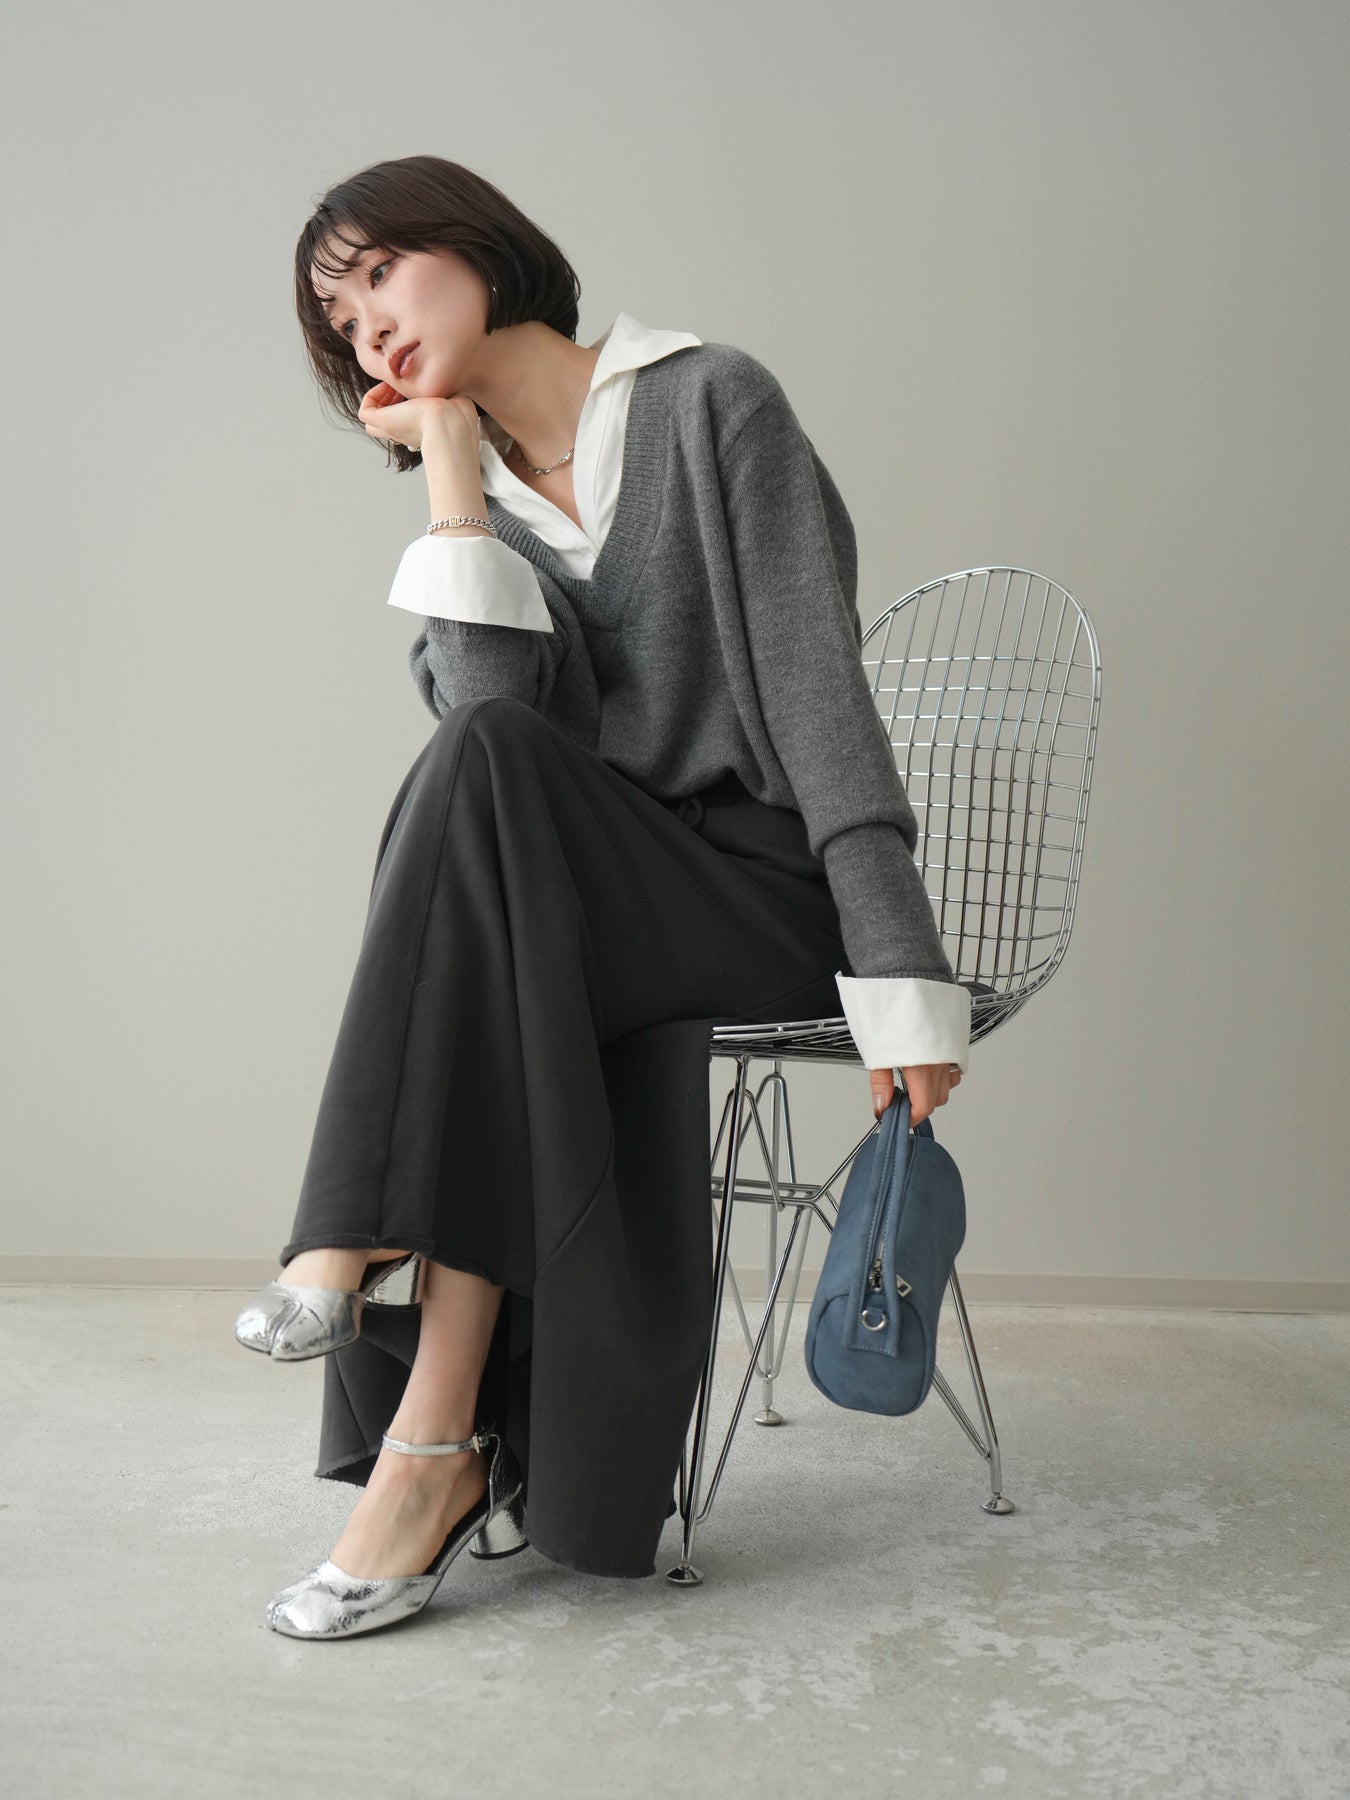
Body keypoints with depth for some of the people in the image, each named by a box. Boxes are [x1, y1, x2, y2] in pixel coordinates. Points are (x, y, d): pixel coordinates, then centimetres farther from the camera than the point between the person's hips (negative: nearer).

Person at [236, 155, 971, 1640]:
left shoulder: (709, 403, -1)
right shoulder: (487, 497, 15)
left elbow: (819, 685, -11)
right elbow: (508, 706, -6)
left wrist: (897, 976, -18)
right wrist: (453, 473, -6)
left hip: (773, 889, -4)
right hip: (595, 918, 4)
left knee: (483, 766, -29)